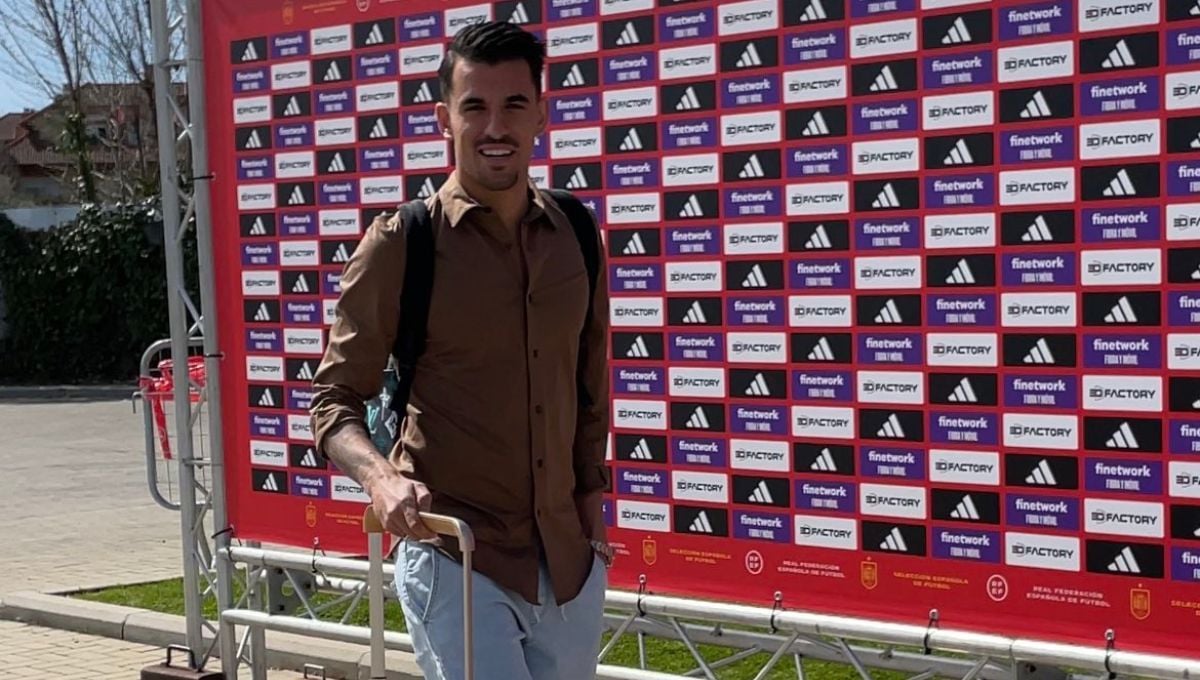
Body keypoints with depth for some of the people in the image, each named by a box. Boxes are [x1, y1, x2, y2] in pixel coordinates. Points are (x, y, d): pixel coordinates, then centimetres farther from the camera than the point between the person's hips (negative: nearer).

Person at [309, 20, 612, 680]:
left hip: (569, 557, 5)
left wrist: (591, 513, 14)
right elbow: (334, 400, -5)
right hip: (455, 557, -5)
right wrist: (380, 477, -24)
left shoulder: (576, 236, 5)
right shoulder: (399, 245, -8)